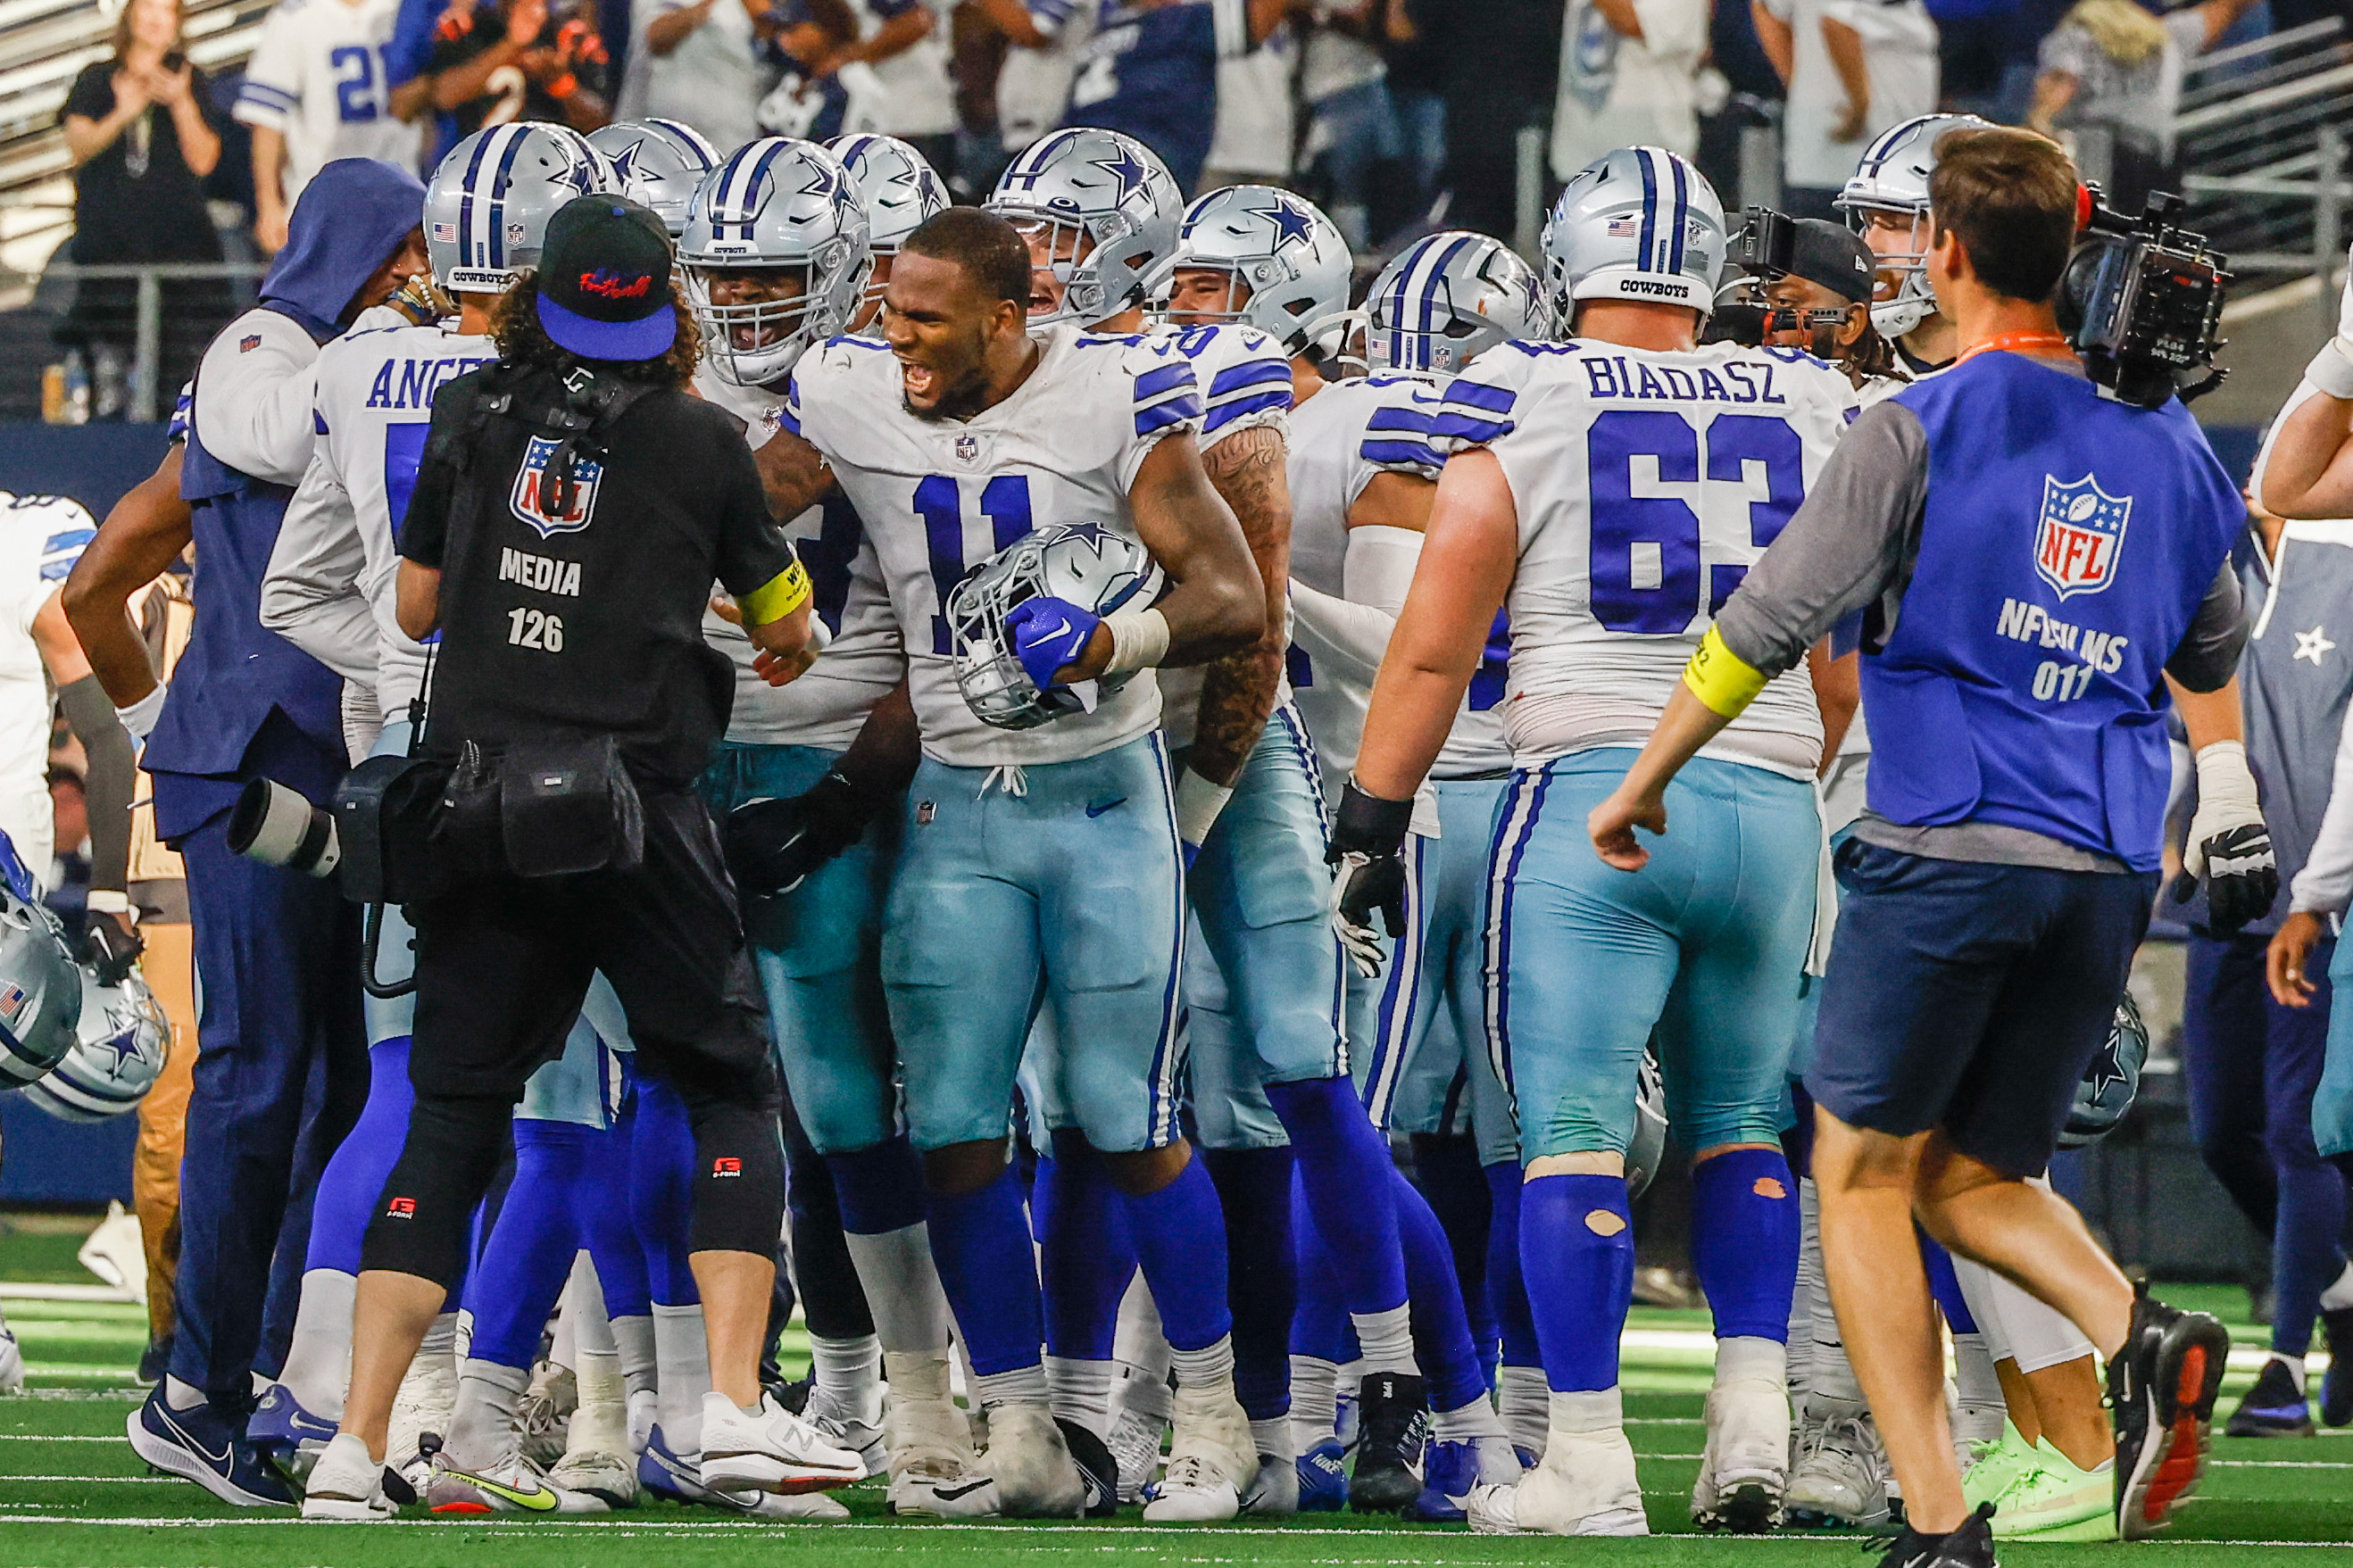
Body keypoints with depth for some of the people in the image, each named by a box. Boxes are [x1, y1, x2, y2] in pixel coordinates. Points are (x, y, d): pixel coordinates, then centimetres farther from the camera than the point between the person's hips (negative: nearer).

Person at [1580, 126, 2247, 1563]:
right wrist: (2225, 795, 45)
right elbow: (2211, 649, 28)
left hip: (1947, 844, -5)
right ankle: (2147, 1340, -15)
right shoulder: (2162, 441, 12)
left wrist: (1640, 783, 7)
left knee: (1864, 1175, 5)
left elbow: (1771, 623, -4)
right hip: (2107, 872, 5)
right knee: (1974, 1180, 16)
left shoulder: (1923, 428, -6)